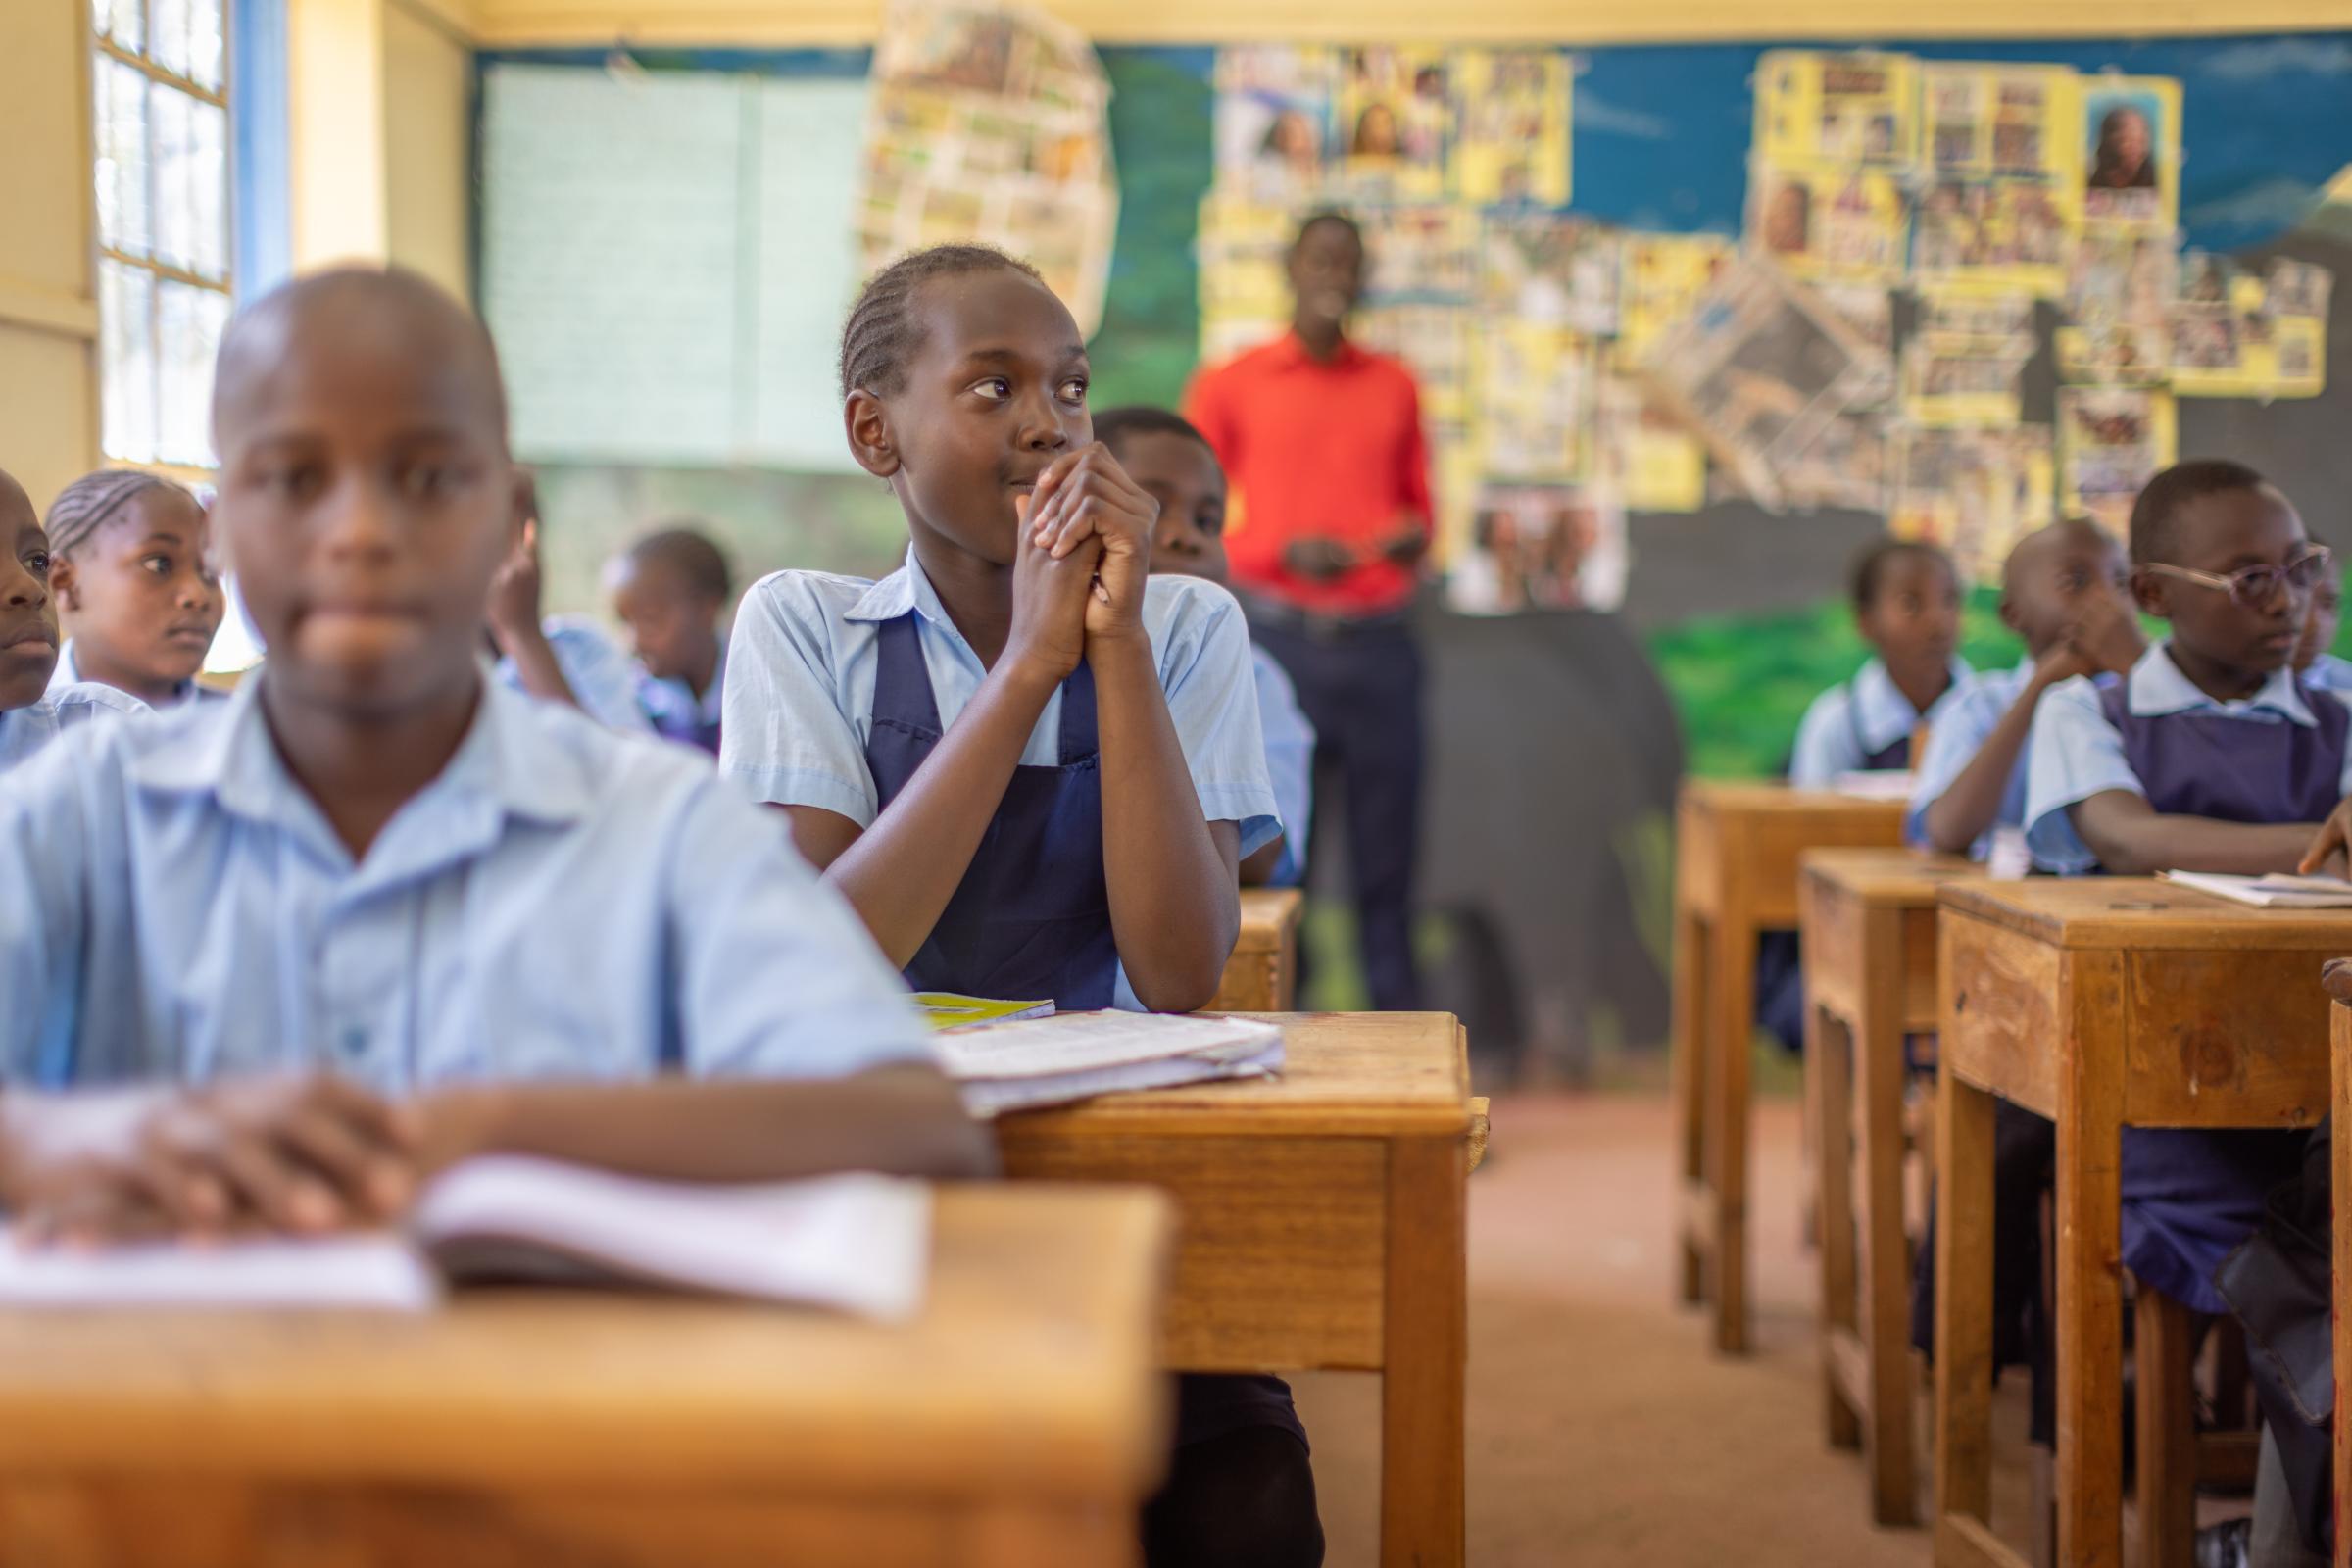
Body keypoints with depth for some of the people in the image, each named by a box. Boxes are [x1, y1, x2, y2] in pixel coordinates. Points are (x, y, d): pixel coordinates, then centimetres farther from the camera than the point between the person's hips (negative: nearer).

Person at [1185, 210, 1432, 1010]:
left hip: (1379, 641, 2)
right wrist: (1282, 552, -11)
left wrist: (1412, 537, 1)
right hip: (1276, 638, -2)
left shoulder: (1395, 385, 15)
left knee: (1386, 846, 2)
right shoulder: (1229, 385, 6)